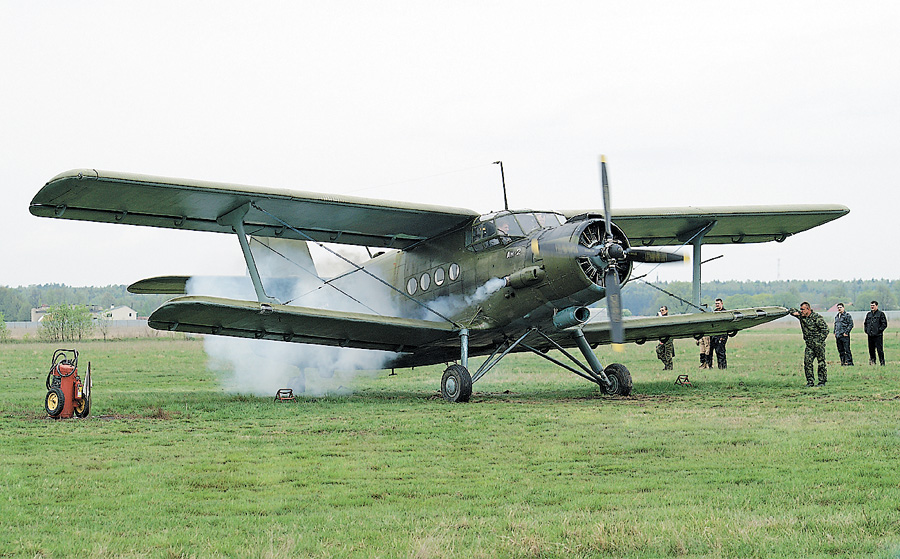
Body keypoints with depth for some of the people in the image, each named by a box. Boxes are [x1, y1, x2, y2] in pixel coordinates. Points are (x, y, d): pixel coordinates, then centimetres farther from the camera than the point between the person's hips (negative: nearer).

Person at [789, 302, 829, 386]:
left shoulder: (817, 317, -10)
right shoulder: (801, 316, 9)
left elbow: (825, 330, -10)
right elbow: (792, 310, 23)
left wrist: (819, 341, -15)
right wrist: (795, 312, -2)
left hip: (818, 344, -6)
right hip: (809, 345, 6)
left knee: (821, 363, -2)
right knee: (807, 362, -4)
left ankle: (822, 382, 3)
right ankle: (809, 382, 0)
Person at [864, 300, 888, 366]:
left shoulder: (881, 314, -1)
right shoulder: (868, 314, 16)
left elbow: (884, 324, -4)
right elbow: (865, 323, 26)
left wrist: (879, 330, -12)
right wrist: (866, 330, 11)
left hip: (878, 335, -6)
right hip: (870, 335, 6)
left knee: (880, 350, -7)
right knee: (871, 350, 7)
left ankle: (882, 362, -2)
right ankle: (872, 361, 17)